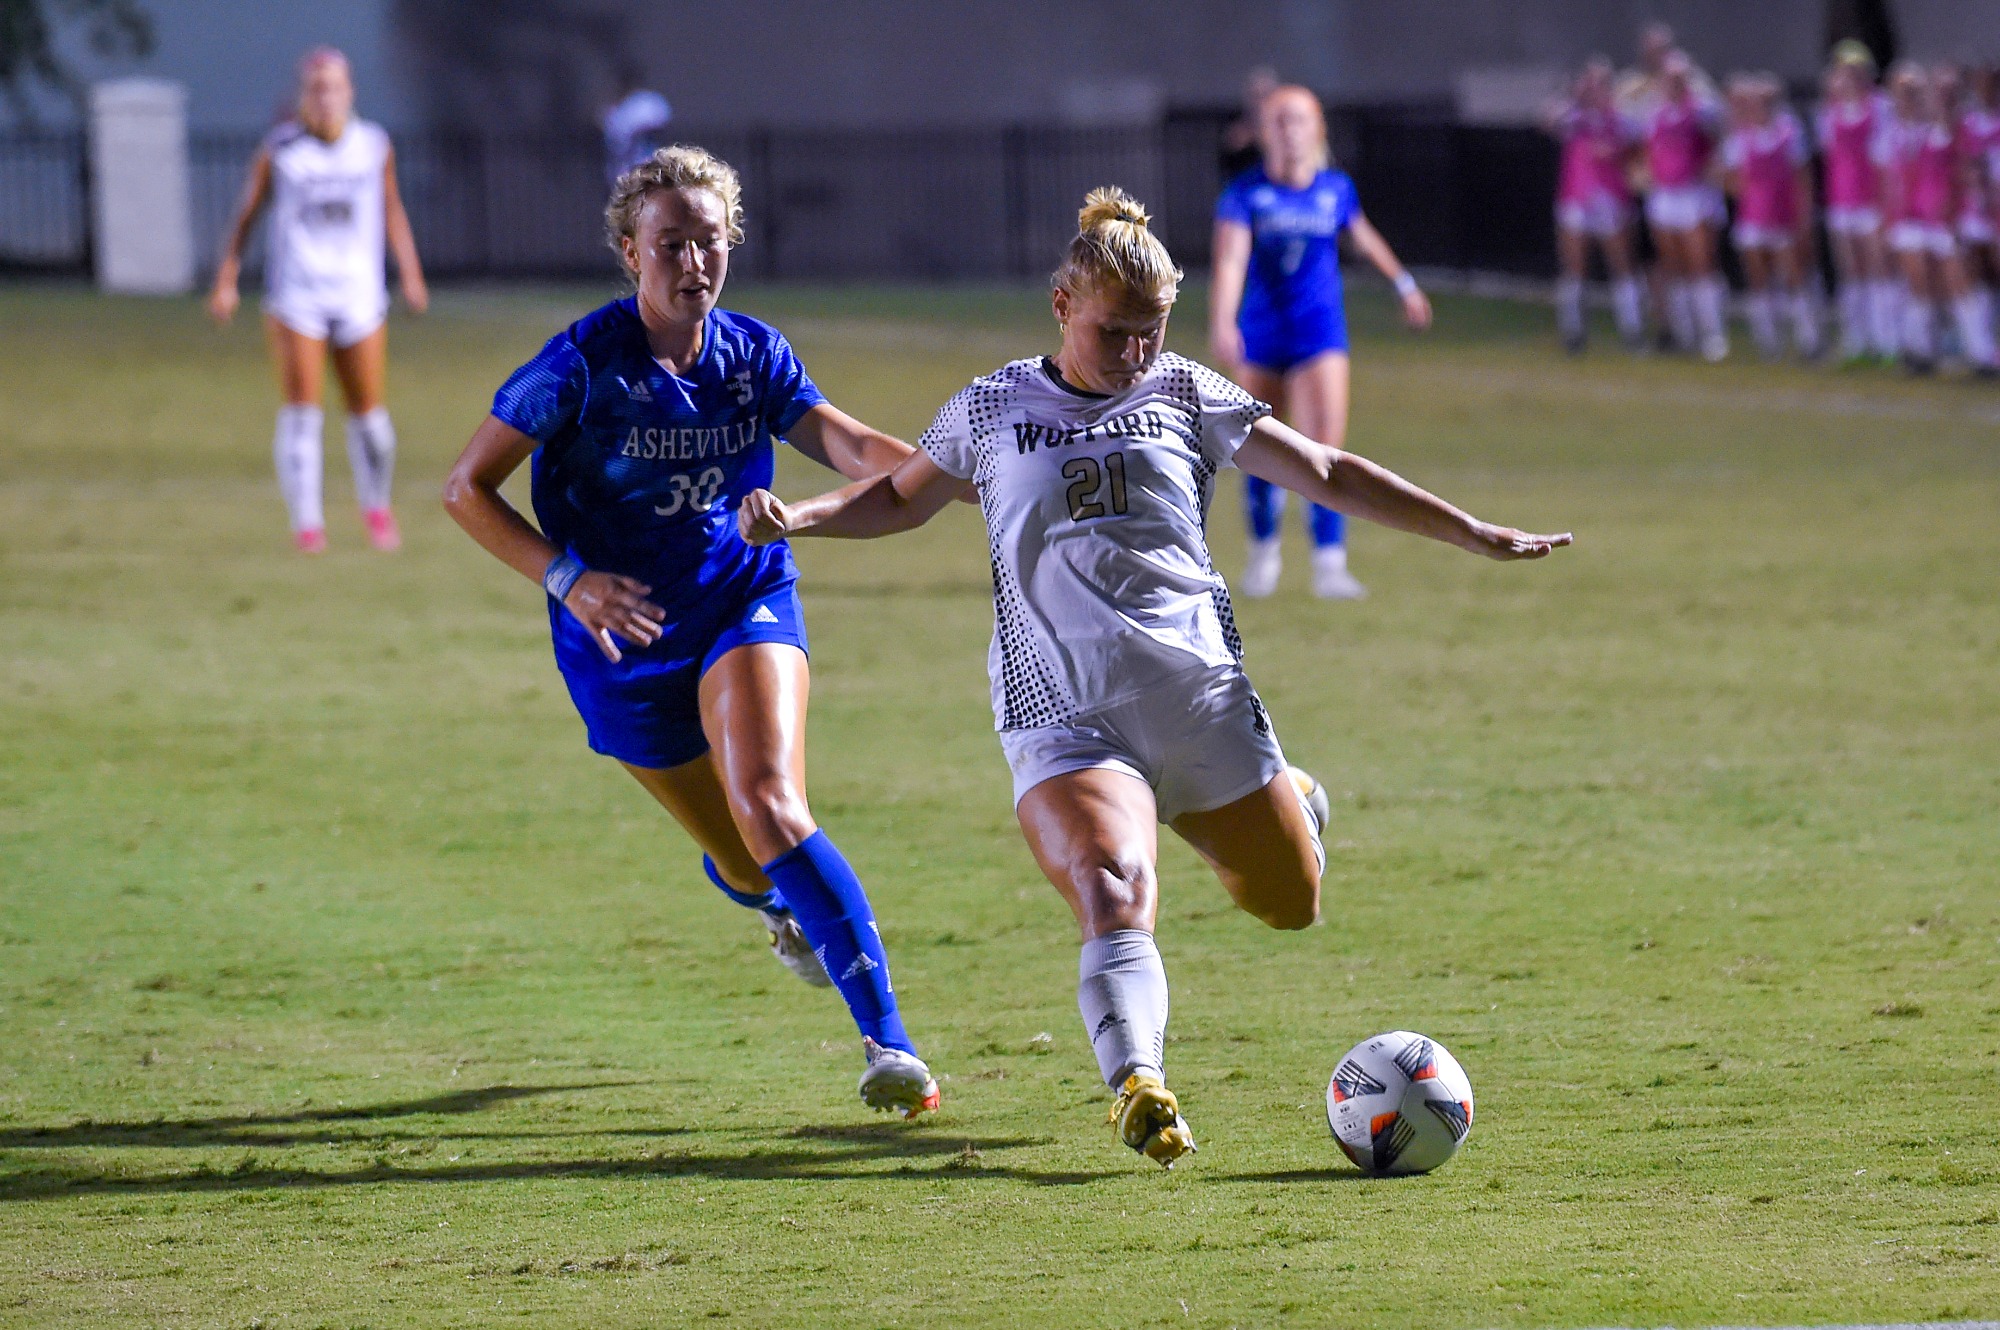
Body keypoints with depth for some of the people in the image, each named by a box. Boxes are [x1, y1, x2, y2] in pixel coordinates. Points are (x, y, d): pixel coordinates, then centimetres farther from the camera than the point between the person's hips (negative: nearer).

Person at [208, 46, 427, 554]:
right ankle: (307, 522, -6)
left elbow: (391, 211, 16)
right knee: (301, 411, -10)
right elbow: (248, 213, 5)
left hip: (359, 294, 2)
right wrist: (225, 282, 1)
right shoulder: (279, 150, -3)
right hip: (295, 297, -2)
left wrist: (411, 274, 12)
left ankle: (377, 508, 27)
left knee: (368, 411, 4)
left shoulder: (374, 146, 3)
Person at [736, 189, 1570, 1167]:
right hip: (1064, 714, -2)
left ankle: (1290, 800, 47)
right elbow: (900, 498, 25)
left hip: (1199, 695, 2)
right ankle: (1138, 1087, -43)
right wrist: (793, 518, 7)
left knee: (1292, 902, 13)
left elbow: (1328, 475, 13)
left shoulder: (1186, 396, 10)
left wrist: (1474, 535, 10)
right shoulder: (993, 410, 10)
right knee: (1114, 899, -27)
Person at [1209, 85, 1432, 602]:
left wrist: (1404, 284, 30)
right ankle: (1264, 553, 32)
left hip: (1319, 331, 0)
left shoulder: (1336, 188, 1)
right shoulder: (1245, 193, -7)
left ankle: (1330, 565, -14)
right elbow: (1230, 258, -20)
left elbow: (1364, 237, 20)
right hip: (1260, 333, 0)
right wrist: (1222, 322, -34)